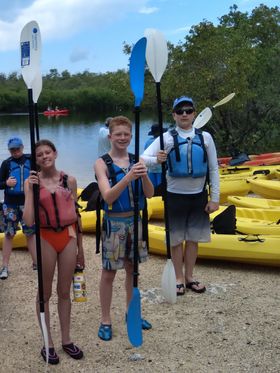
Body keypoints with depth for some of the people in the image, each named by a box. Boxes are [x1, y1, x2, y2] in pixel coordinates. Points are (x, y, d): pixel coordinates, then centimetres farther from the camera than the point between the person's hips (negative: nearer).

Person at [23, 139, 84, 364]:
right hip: (46, 239, -2)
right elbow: (29, 220, -13)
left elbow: (76, 214, 9)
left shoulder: (69, 180, 3)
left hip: (69, 237, 2)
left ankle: (66, 340, 24)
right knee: (45, 293, 8)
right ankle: (48, 343, 20)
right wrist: (30, 189, -19)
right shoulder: (32, 182, -4)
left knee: (65, 292, 12)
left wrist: (80, 246, 11)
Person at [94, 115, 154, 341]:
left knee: (132, 269, 16)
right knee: (109, 272, 5)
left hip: (135, 220, 4)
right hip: (114, 222, -4)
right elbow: (108, 196, -19)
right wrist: (128, 177, -34)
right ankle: (106, 321, 19)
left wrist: (144, 176, -23)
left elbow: (149, 194, -2)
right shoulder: (102, 163, -9)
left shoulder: (136, 161, 2)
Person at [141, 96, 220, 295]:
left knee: (193, 239, 10)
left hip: (198, 195, 2)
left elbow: (213, 169, 4)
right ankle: (179, 278, 21)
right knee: (177, 239, 6)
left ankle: (189, 277, 25)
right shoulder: (167, 138, -6)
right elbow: (143, 158, -14)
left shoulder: (205, 137, 1)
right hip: (176, 196, -2)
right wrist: (157, 159, -37)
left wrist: (215, 198, 1)